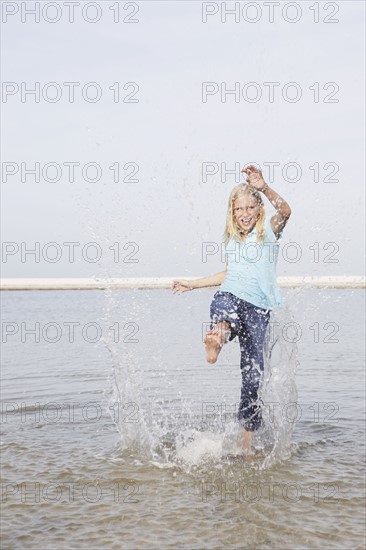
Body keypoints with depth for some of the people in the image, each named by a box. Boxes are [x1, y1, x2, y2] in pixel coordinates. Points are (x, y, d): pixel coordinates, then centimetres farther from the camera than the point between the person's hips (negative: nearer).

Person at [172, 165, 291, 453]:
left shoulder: (269, 230, 5)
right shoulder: (232, 239, 19)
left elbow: (285, 210, -18)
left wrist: (264, 188, -34)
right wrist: (192, 284, 36)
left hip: (258, 308, -3)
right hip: (229, 296, 3)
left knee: (252, 375, -3)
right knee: (225, 309, -39)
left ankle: (247, 443, 8)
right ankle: (218, 337, -76)